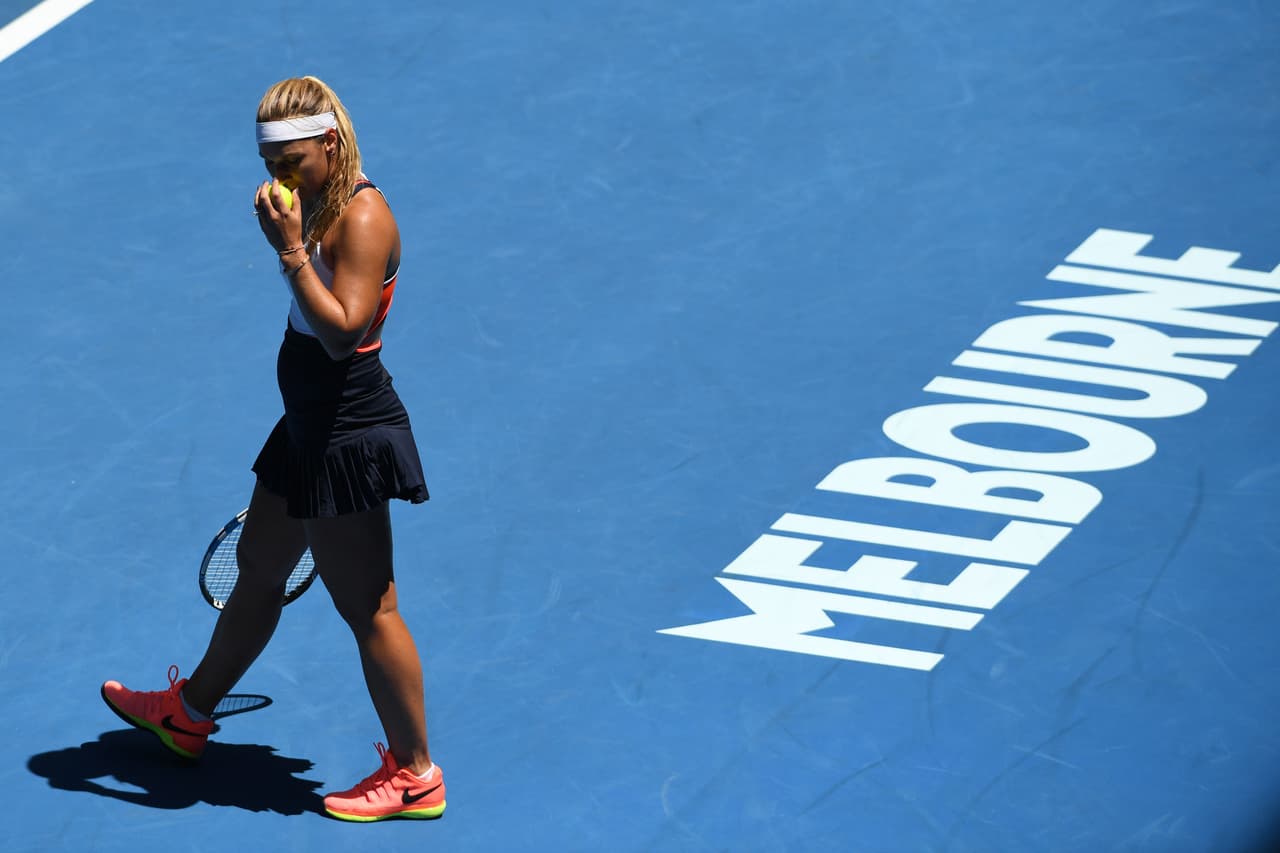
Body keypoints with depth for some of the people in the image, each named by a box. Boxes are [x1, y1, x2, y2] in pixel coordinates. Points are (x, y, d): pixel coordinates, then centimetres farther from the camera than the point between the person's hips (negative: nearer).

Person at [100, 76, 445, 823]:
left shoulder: (362, 217, -21)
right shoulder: (319, 205, 8)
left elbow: (344, 331, -29)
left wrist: (291, 252, -30)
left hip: (350, 439, -10)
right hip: (313, 428, 10)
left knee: (368, 607, -3)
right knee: (258, 567, 25)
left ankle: (415, 775, 8)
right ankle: (189, 713, 43)